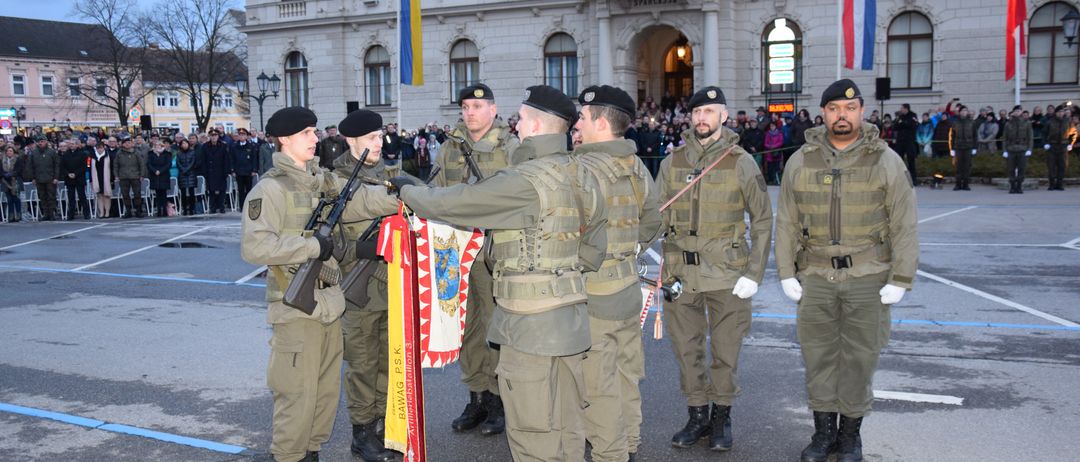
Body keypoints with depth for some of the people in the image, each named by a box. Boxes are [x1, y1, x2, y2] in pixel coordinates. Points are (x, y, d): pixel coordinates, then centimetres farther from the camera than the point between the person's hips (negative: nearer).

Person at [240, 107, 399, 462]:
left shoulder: (323, 181, 11)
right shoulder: (271, 189, -13)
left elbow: (360, 200, 0)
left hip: (329, 303, 8)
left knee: (327, 389, 17)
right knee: (297, 392, 1)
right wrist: (313, 246, -22)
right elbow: (254, 246, -23)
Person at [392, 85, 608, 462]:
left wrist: (406, 190, 5)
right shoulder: (581, 177, 7)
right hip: (570, 314, 8)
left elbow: (452, 203, -11)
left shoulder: (526, 180, -18)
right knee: (566, 425, 18)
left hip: (530, 321, -8)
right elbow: (594, 249, 12)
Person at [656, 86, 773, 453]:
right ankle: (697, 415, 27)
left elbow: (762, 220, 1)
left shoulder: (741, 163, -2)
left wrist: (754, 274, -6)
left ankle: (721, 416, 26)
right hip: (679, 274, 3)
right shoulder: (672, 163, 5)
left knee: (725, 351, 7)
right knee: (687, 350, 10)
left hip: (726, 274, -2)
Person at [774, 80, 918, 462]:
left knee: (859, 356, 5)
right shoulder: (801, 161, 6)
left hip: (868, 276, -2)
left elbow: (904, 226, -1)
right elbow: (786, 222, 8)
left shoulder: (885, 161, 0)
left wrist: (900, 280, -6)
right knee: (818, 355, 8)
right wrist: (786, 273, 3)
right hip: (816, 275, 2)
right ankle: (824, 430, 22)